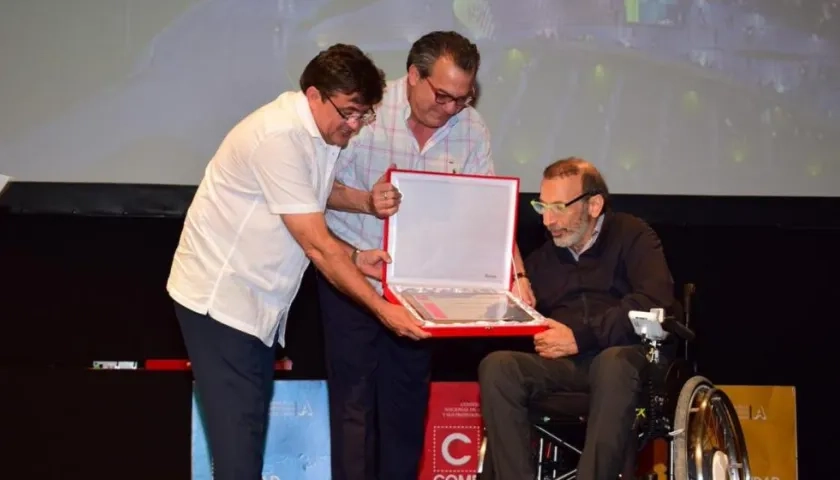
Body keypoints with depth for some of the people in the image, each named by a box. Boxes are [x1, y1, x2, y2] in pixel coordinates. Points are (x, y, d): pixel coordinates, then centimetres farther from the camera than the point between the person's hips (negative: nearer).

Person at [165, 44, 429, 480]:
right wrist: (382, 309, -20)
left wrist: (354, 258, 2)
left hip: (257, 300, 9)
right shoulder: (279, 137, -23)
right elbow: (316, 246, -23)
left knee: (251, 426, 12)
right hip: (219, 297, -9)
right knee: (238, 434, -10)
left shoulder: (321, 135, 6)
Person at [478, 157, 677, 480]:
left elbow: (655, 302, -9)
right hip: (560, 365, 4)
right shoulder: (541, 259, 25)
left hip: (622, 358, -4)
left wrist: (581, 336, -14)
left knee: (613, 363, -39)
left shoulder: (631, 237, 10)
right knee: (496, 366, -26)